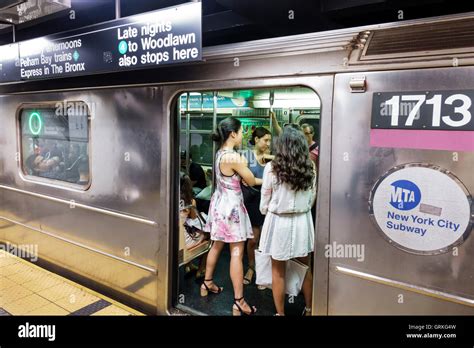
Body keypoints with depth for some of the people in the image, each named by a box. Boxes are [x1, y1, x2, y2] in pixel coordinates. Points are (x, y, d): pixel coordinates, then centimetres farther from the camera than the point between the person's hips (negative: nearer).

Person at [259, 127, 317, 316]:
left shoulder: (272, 168, -14)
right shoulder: (310, 168, -5)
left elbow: (265, 202, -4)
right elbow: (312, 197, 5)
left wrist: (266, 212, 17)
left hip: (278, 222, -3)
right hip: (303, 221, 4)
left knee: (278, 272, 11)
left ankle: (280, 313, 25)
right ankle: (309, 309, 37)